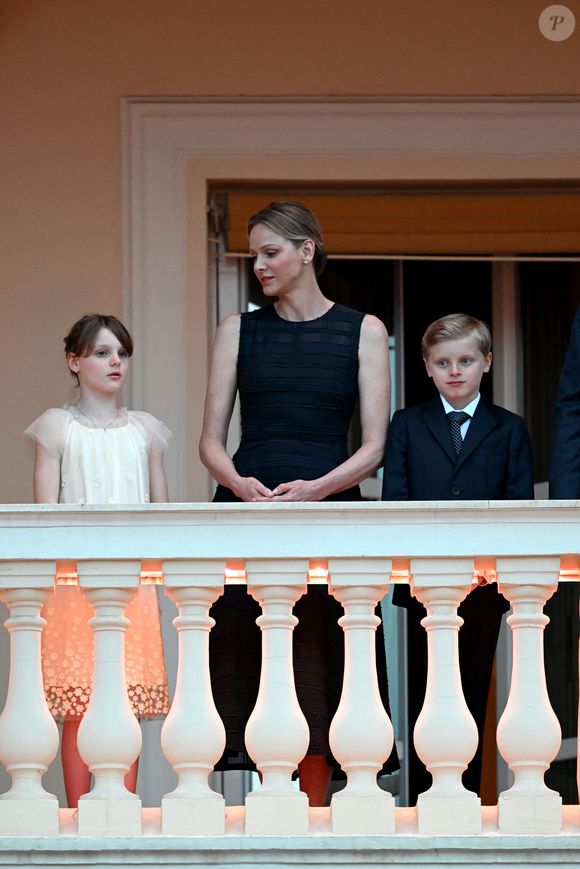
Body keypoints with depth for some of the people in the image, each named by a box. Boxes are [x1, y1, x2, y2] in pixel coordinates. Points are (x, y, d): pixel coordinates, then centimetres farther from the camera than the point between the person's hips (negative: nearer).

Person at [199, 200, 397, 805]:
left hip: (328, 507, -1)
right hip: (247, 505, 1)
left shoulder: (362, 332, 7)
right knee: (247, 659, -6)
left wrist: (314, 488, -17)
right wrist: (238, 482, -14)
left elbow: (374, 446, 0)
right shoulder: (239, 330, 12)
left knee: (318, 662, -5)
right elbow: (211, 441, 7)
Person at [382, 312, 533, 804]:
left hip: (484, 583, 0)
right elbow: (394, 502, 2)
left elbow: (520, 506, 3)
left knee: (473, 695, 4)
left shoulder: (510, 430, 9)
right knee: (427, 695, 1)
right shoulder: (407, 425, 9)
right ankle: (423, 802, 3)